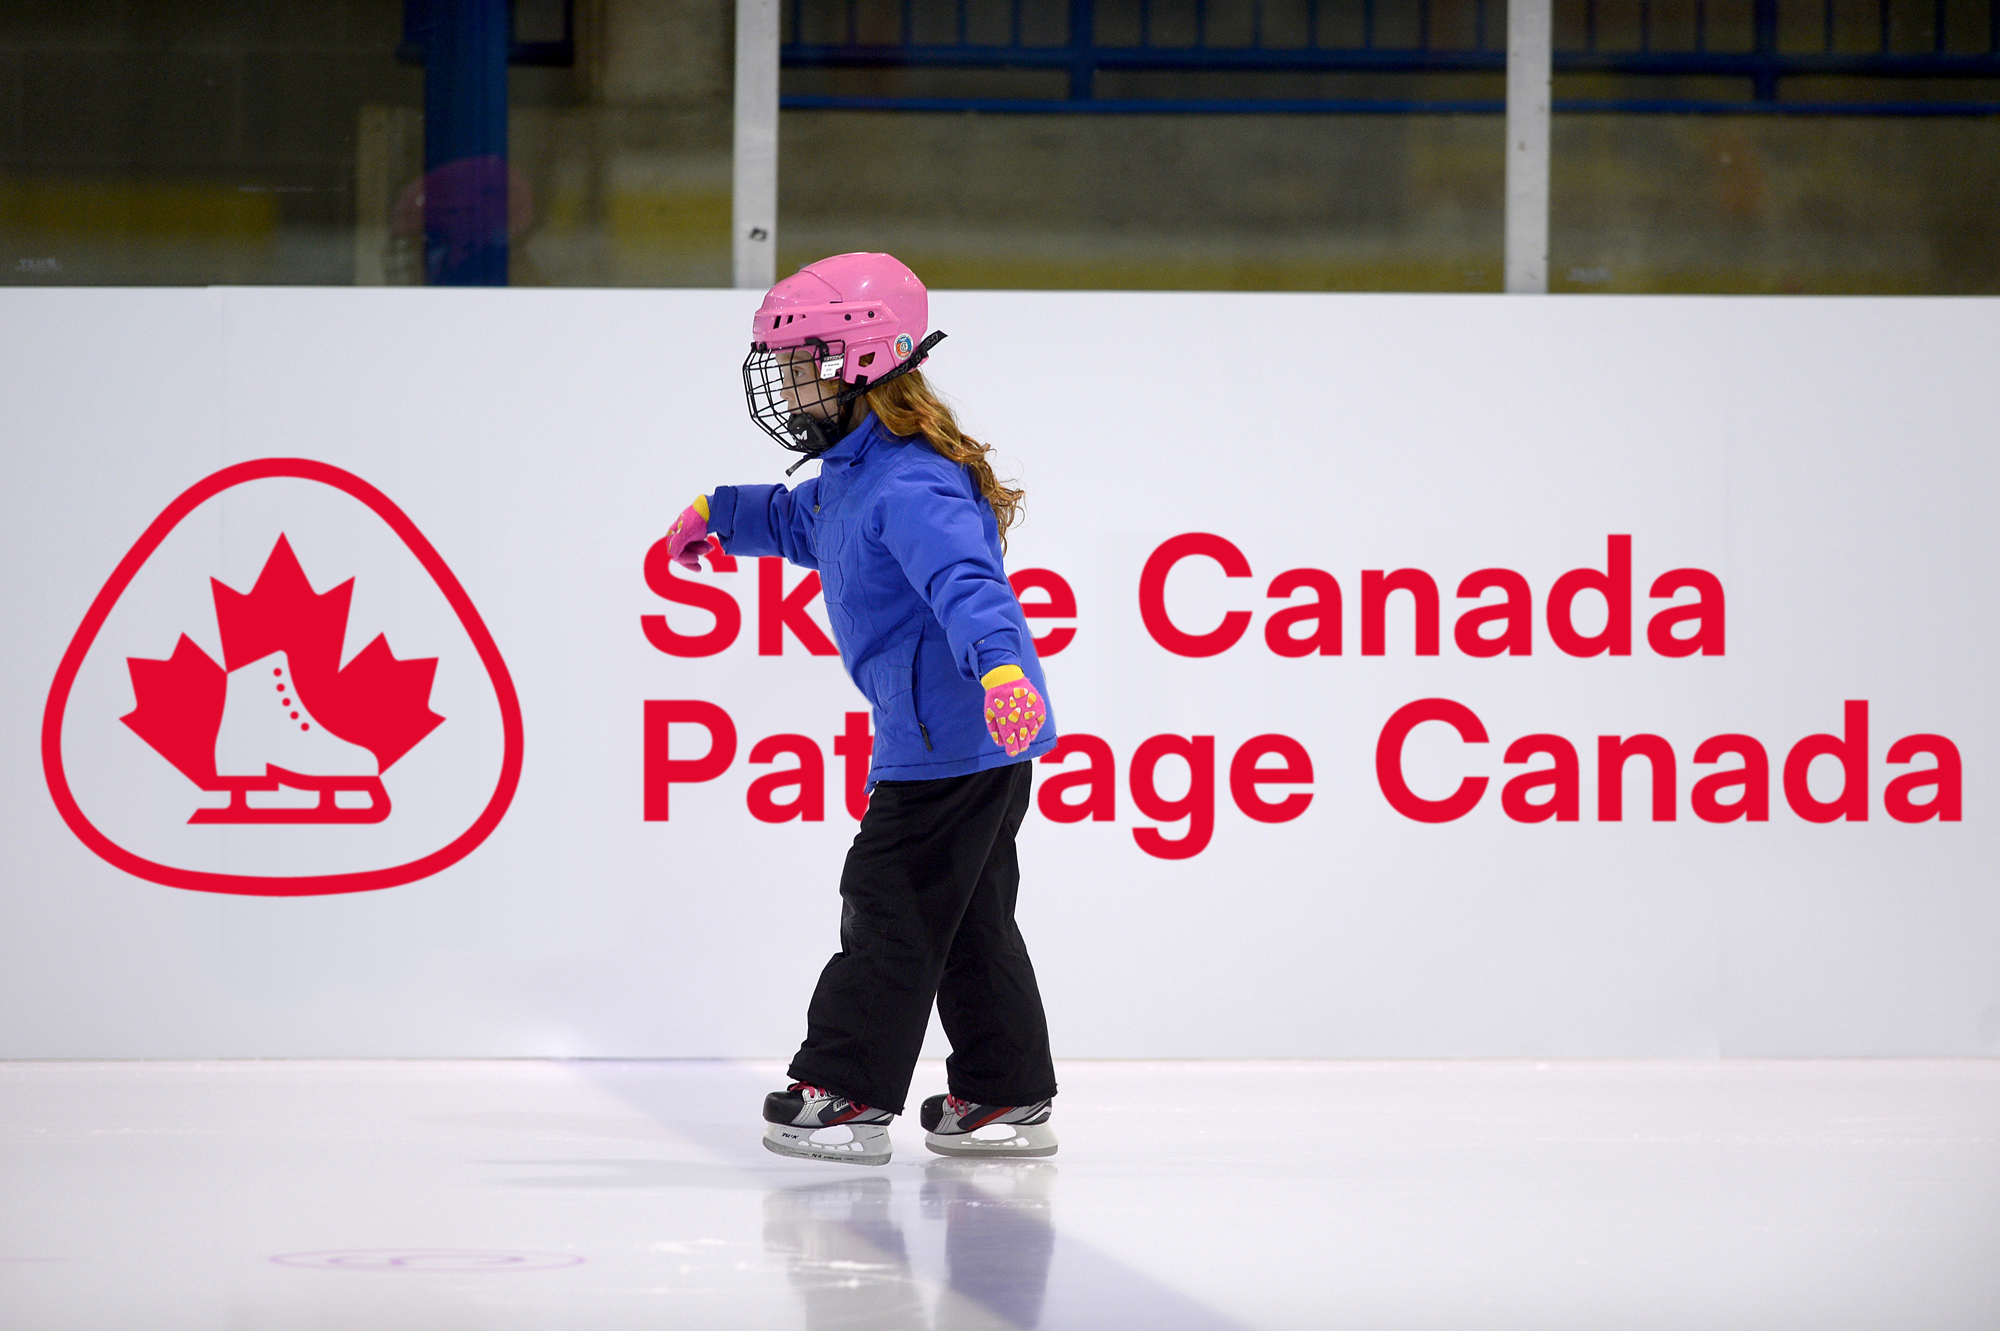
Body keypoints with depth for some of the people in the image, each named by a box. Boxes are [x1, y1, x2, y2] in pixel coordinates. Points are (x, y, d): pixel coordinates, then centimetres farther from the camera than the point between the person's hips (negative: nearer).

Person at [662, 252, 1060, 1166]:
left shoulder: (909, 485, -20)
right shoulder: (855, 475, 13)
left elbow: (964, 580, -37)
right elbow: (800, 520, 38)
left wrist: (1000, 663, -52)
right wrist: (721, 513, 45)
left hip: (954, 738, -11)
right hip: (963, 741, 11)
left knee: (890, 906, -4)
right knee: (967, 918, 13)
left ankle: (847, 1092, 1)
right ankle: (1006, 1097, 17)